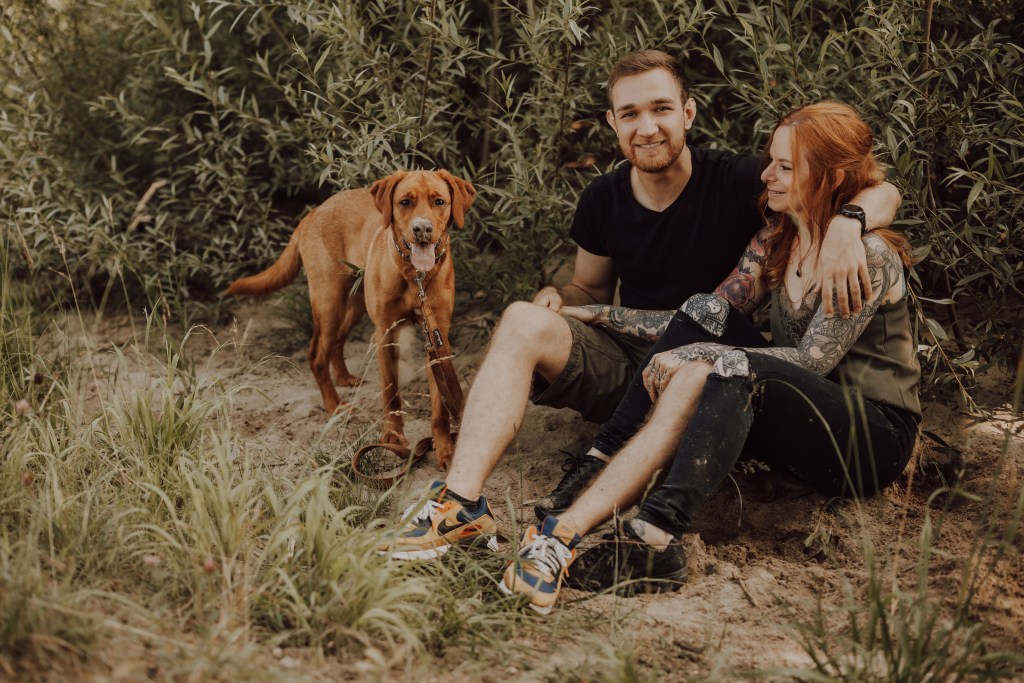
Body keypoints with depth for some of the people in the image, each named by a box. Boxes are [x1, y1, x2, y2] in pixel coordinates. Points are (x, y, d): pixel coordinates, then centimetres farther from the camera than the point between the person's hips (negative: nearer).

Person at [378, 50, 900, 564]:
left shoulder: (738, 184, -9)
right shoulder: (603, 200, 3)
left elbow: (882, 193, -10)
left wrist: (845, 223, -35)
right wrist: (557, 299, -7)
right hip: (625, 360, 4)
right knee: (523, 320, -21)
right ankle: (463, 500, -33)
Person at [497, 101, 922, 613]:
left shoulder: (868, 254, -14)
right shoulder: (775, 241, 9)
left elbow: (813, 360, -20)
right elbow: (711, 317, 7)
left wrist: (702, 357, -26)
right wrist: (602, 315, 4)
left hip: (877, 440, -7)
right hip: (803, 423, 7)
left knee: (736, 371, -34)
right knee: (705, 311, -14)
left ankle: (655, 539, -47)